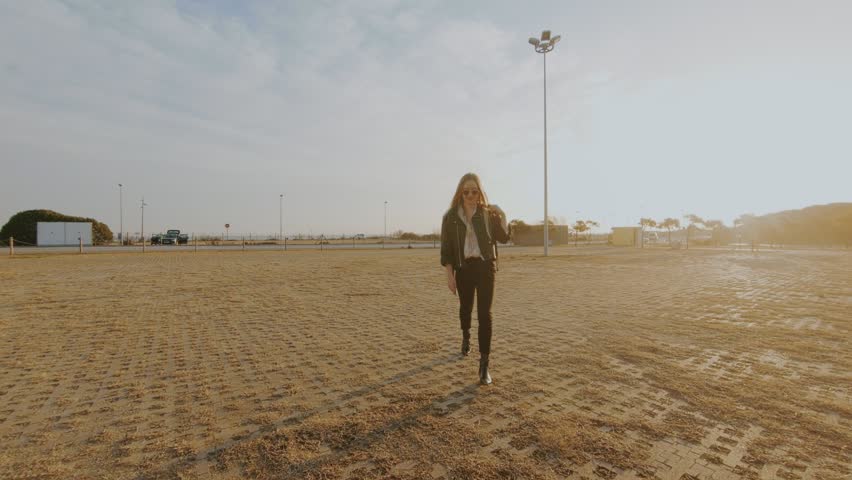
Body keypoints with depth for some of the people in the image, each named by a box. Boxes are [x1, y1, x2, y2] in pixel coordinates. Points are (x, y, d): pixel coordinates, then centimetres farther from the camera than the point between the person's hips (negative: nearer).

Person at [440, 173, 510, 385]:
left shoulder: (488, 213, 1)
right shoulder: (451, 216, -1)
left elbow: (503, 238, -1)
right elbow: (446, 248, -1)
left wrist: (500, 217, -18)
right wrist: (449, 274, -7)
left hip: (485, 266, -1)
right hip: (463, 268, 1)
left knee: (484, 313, -8)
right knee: (465, 307, 18)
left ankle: (484, 364, -2)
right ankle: (466, 336, 51)